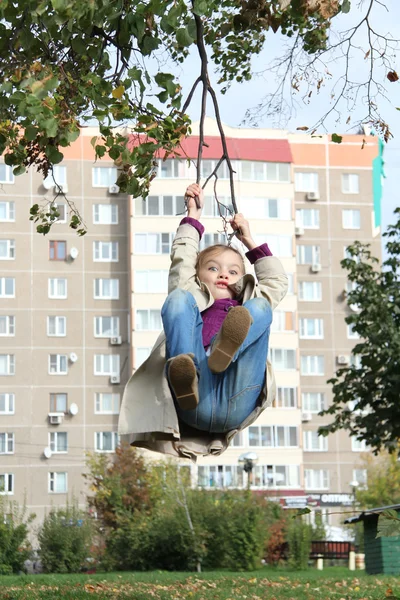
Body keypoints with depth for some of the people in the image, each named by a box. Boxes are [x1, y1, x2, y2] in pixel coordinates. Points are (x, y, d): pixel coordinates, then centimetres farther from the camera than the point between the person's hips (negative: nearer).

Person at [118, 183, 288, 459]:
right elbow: (181, 262, 27)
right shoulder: (193, 298, 36)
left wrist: (249, 241, 45)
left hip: (235, 407, 1)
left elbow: (278, 281, 42)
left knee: (259, 308, -8)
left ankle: (226, 350, -45)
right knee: (178, 298, -14)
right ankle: (187, 378, -45)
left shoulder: (245, 309, 40)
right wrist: (193, 216, 35)